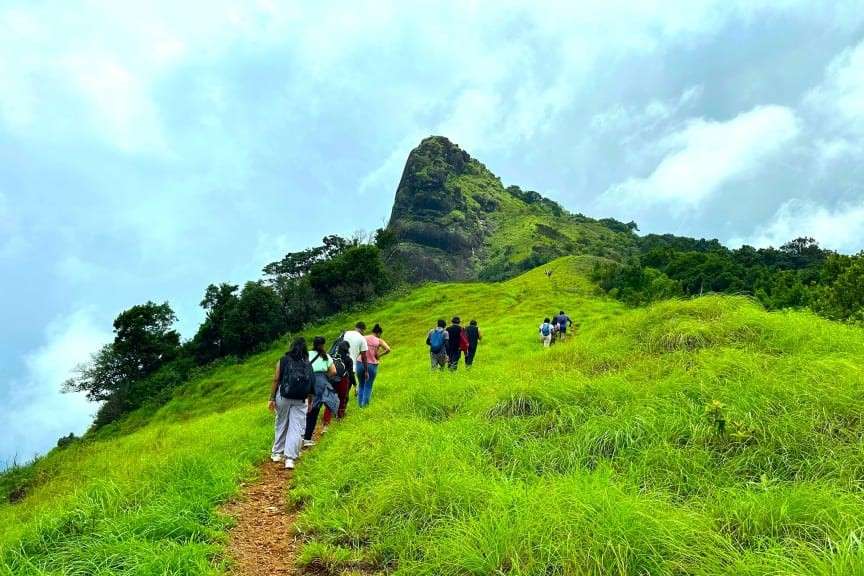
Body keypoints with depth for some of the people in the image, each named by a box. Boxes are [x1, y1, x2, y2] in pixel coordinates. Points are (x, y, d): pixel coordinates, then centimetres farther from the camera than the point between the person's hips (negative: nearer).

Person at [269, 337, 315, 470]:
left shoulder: (283, 361, 1)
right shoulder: (308, 364, 4)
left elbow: (276, 380, -4)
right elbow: (310, 385, 0)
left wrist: (272, 398, 0)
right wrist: (309, 399, 10)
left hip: (283, 397, 0)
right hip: (300, 400, 0)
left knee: (281, 425, 16)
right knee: (296, 428, 2)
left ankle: (277, 453, 26)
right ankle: (289, 458, -4)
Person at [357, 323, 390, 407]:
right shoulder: (379, 341, -4)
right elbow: (388, 349, -15)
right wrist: (379, 355, -2)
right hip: (372, 365, -2)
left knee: (361, 385, 20)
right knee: (368, 386, 13)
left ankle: (360, 404, 25)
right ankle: (365, 404, 16)